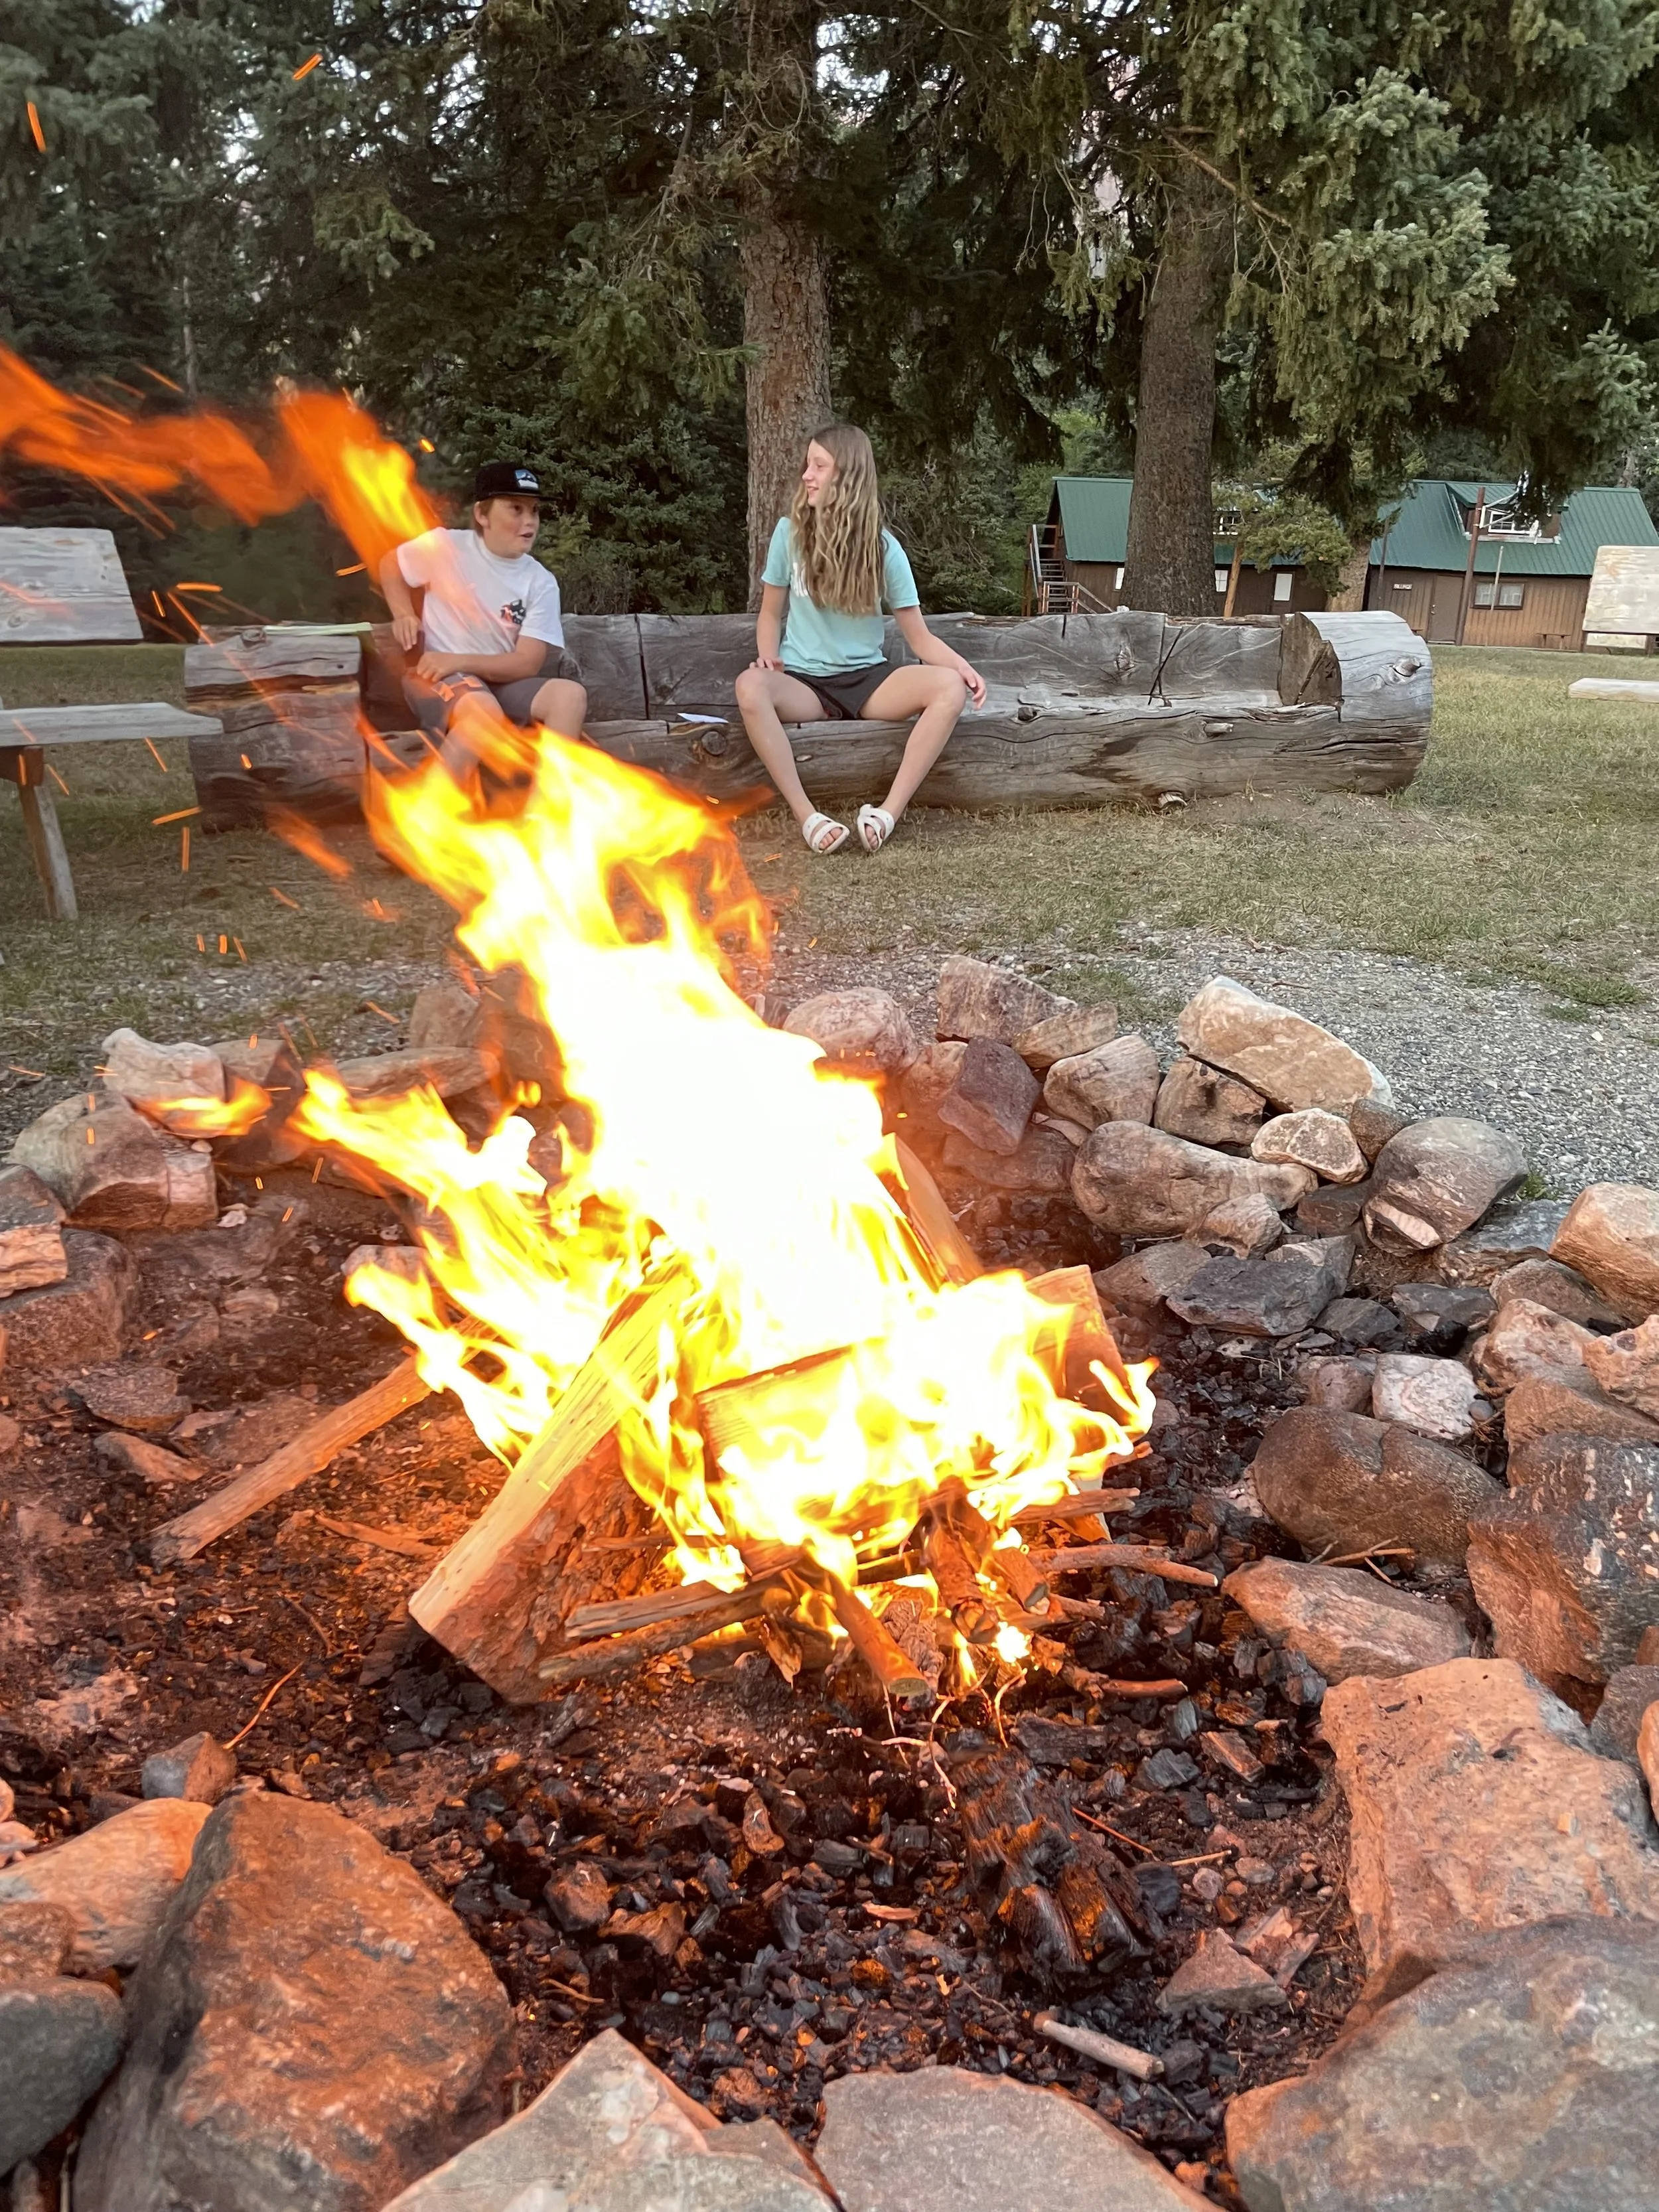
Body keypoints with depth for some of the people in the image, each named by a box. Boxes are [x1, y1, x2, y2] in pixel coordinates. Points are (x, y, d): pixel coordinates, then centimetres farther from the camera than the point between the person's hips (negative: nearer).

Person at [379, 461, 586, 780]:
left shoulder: (541, 582, -2)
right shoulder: (446, 546, -6)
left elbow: (528, 662, -9)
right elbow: (390, 564, 13)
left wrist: (459, 660, -21)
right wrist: (404, 615, -6)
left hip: (502, 681, 4)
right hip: (438, 678, -4)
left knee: (570, 694, -23)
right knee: (484, 713, -36)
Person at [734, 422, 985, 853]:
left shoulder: (882, 547, 0)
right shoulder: (790, 532, 1)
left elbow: (919, 636, 1)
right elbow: (771, 613, 10)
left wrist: (963, 667, -19)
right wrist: (769, 657, -12)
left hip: (868, 680, 1)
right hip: (804, 683, -1)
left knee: (951, 688, -27)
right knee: (750, 687, -36)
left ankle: (888, 813, -33)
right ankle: (807, 816, -36)